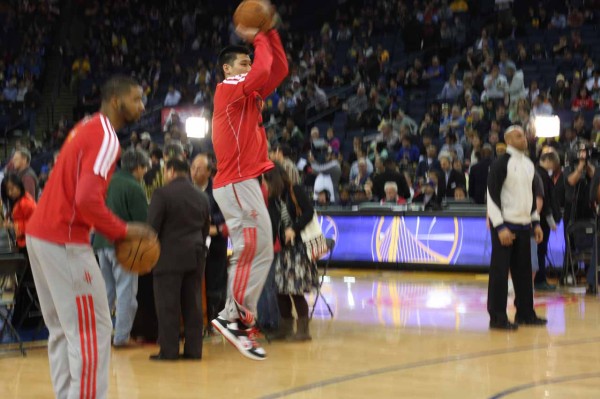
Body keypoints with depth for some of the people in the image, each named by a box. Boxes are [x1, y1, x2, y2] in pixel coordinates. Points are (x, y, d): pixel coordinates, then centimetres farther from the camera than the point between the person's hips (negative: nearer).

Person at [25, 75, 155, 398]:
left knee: (63, 330, 16)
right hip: (65, 241, -10)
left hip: (40, 234, 10)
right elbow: (87, 200, -25)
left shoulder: (85, 128, 15)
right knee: (92, 330, -5)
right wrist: (122, 231, -12)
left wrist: (114, 232, 14)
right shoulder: (106, 137, -14)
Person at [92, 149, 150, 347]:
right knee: (125, 291, -1)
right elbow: (143, 220, -12)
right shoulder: (134, 188, -12)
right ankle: (121, 336, -3)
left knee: (106, 290, 16)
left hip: (102, 242, 7)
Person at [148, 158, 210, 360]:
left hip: (169, 256, -6)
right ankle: (193, 349, 9)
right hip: (196, 256, 6)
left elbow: (152, 226, -9)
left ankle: (168, 350, -3)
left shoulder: (162, 194, -9)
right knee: (193, 304, 8)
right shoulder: (202, 197, 11)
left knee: (168, 305, -2)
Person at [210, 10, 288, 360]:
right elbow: (262, 72, -21)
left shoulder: (249, 94, 19)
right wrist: (259, 40, -6)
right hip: (238, 183, -10)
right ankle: (236, 316, -10)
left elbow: (278, 70, 19)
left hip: (246, 182, 10)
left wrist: (270, 34, 10)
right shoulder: (228, 89, -6)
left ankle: (237, 317, 8)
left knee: (258, 253, 8)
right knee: (255, 251, -12)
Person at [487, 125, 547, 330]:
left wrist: (536, 223, 15)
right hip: (505, 226, -7)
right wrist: (500, 227, -17)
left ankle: (525, 313, 19)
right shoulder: (501, 163, -10)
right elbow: (492, 195, -13)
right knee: (500, 271, -5)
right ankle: (497, 317, -1)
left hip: (523, 225, 7)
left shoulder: (529, 164, 13)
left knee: (523, 270, 10)